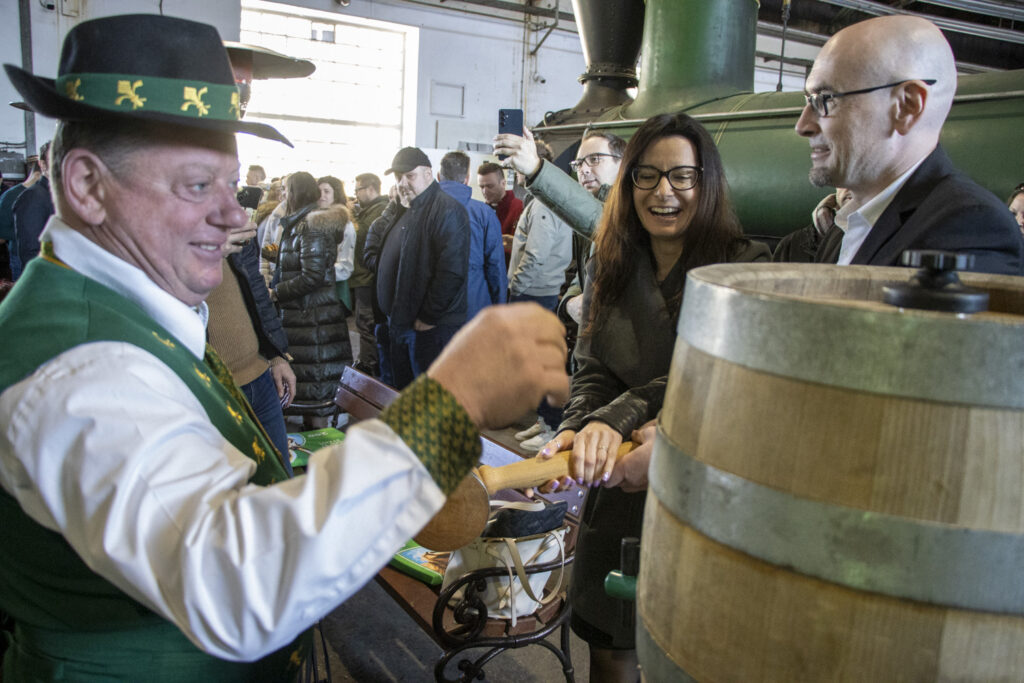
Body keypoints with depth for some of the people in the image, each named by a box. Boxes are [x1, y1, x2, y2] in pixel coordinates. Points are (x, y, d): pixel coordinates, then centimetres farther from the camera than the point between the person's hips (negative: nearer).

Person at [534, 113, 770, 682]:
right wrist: (576, 431, -22)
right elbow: (592, 371, -2)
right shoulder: (609, 265, 5)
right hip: (616, 488, 4)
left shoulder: (744, 267, -10)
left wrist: (617, 419, -33)